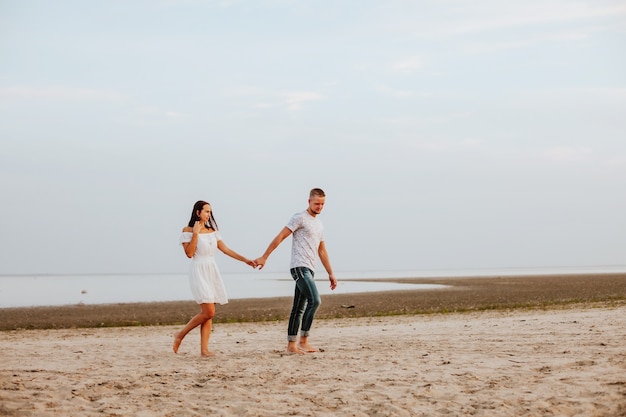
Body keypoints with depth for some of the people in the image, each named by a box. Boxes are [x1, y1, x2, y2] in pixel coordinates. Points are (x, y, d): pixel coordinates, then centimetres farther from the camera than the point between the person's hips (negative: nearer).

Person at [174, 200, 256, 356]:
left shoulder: (212, 230, 14)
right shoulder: (188, 231, -3)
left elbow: (225, 249, 14)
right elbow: (189, 253, -12)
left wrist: (245, 260, 9)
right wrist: (195, 233, -16)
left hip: (212, 271, 7)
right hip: (199, 271, -7)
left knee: (208, 313, 1)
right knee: (208, 312, -15)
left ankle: (204, 349, 2)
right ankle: (180, 335, 1)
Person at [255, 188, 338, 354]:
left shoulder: (319, 225, 21)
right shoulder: (300, 218, -5)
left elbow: (322, 251, 25)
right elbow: (280, 237, -8)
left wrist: (331, 273, 21)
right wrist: (264, 257, -13)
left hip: (309, 270, 9)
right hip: (299, 267, -9)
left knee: (299, 308, 8)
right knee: (315, 300, -20)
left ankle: (291, 345, 10)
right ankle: (303, 341, -15)